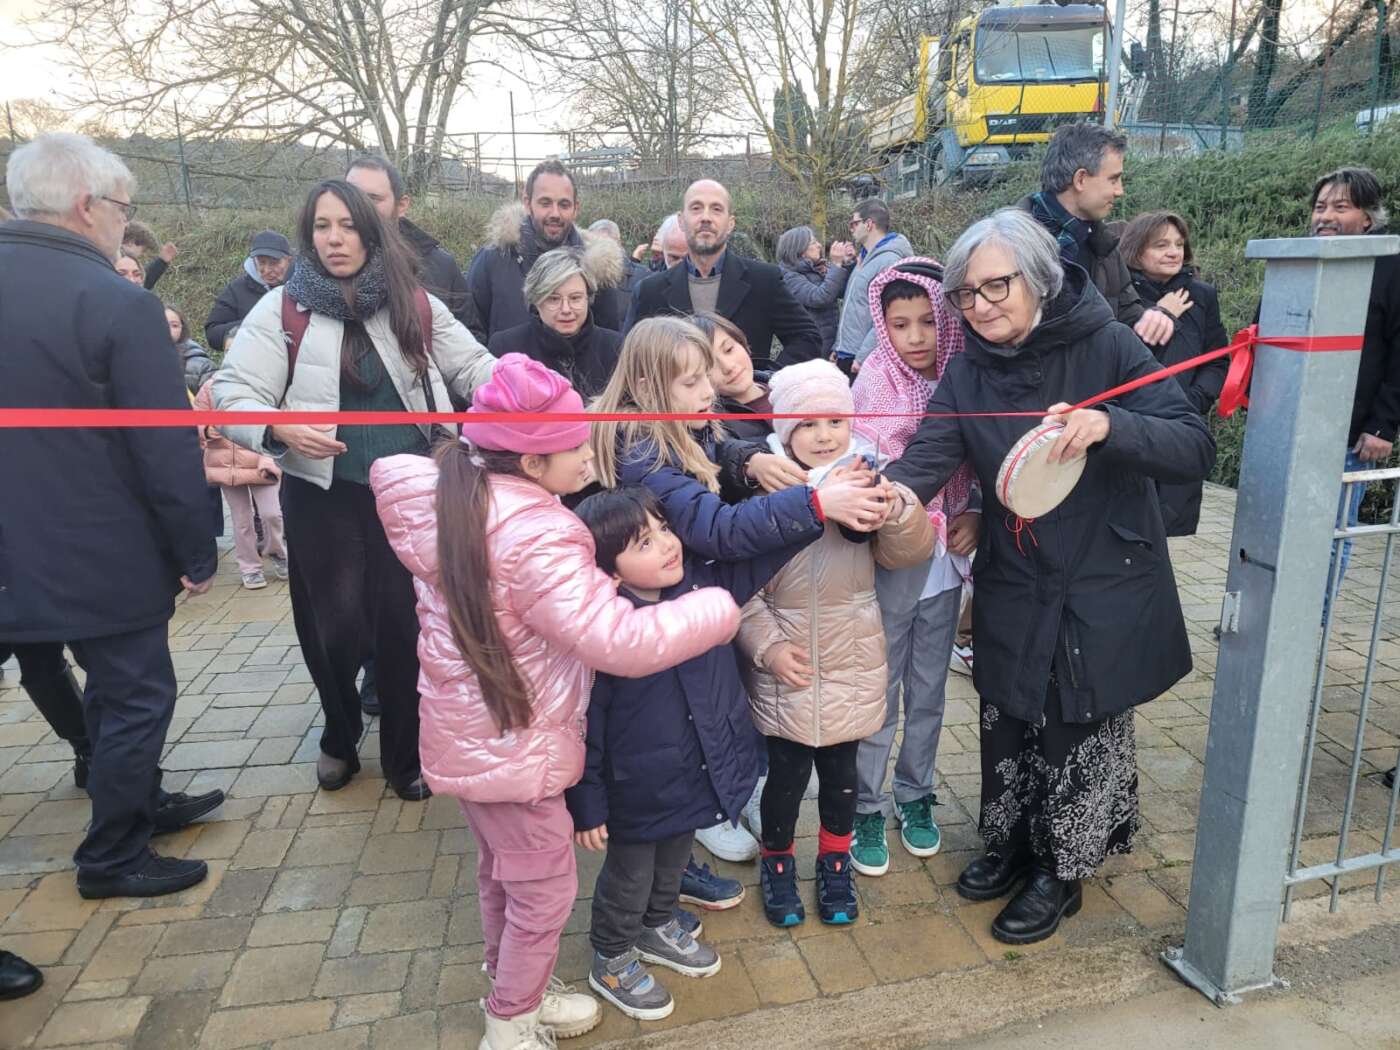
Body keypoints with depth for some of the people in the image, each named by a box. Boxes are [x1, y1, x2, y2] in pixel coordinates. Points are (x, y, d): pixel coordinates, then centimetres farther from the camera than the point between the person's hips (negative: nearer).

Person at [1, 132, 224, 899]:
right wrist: (198, 554, -8)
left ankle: (141, 804, 43)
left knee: (114, 688, 25)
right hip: (104, 556, -8)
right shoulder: (117, 303, -21)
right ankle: (112, 858, 25)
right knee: (135, 698, 10)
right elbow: (167, 452, -20)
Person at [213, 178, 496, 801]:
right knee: (334, 625, 4)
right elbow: (232, 393, -4)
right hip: (323, 493, 0)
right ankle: (340, 737, 34)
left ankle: (404, 753, 24)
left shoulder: (415, 305, 5)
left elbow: (473, 366, 6)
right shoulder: (282, 308, -1)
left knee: (404, 622, 4)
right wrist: (279, 428, -24)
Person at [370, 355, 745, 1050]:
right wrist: (720, 608, -23)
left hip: (468, 735, 9)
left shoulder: (449, 499, -6)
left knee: (501, 872, 27)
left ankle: (513, 991, 48)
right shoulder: (535, 537, -31)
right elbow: (621, 642, -34)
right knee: (545, 890, 13)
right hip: (515, 749, -9)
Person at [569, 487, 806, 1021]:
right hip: (638, 793, -6)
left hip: (698, 775, 6)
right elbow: (583, 727, -21)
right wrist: (586, 806, -14)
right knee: (629, 875, 20)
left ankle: (659, 928, 58)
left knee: (675, 860, 30)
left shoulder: (704, 584, -14)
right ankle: (611, 961, 46)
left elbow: (762, 554, -7)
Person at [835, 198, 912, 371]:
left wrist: (862, 358, -22)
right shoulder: (865, 257, 14)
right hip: (846, 356, 9)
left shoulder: (889, 261, -14)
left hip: (863, 362, -9)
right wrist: (838, 348, 14)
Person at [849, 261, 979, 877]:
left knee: (929, 690, 16)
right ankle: (866, 809, 23)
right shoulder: (874, 384, -10)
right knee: (877, 694, 6)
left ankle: (915, 796, 35)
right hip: (888, 564, -4)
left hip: (945, 563, 4)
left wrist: (976, 516, -7)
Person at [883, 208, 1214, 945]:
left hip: (1104, 592, -3)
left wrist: (1108, 425, -37)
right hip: (1013, 593, 3)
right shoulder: (967, 374, -2)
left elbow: (1195, 448, -18)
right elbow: (924, 461, -16)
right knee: (1008, 732, 16)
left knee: (1078, 742, 10)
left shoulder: (1107, 347, -13)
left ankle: (1059, 872, 34)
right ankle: (1010, 844, 42)